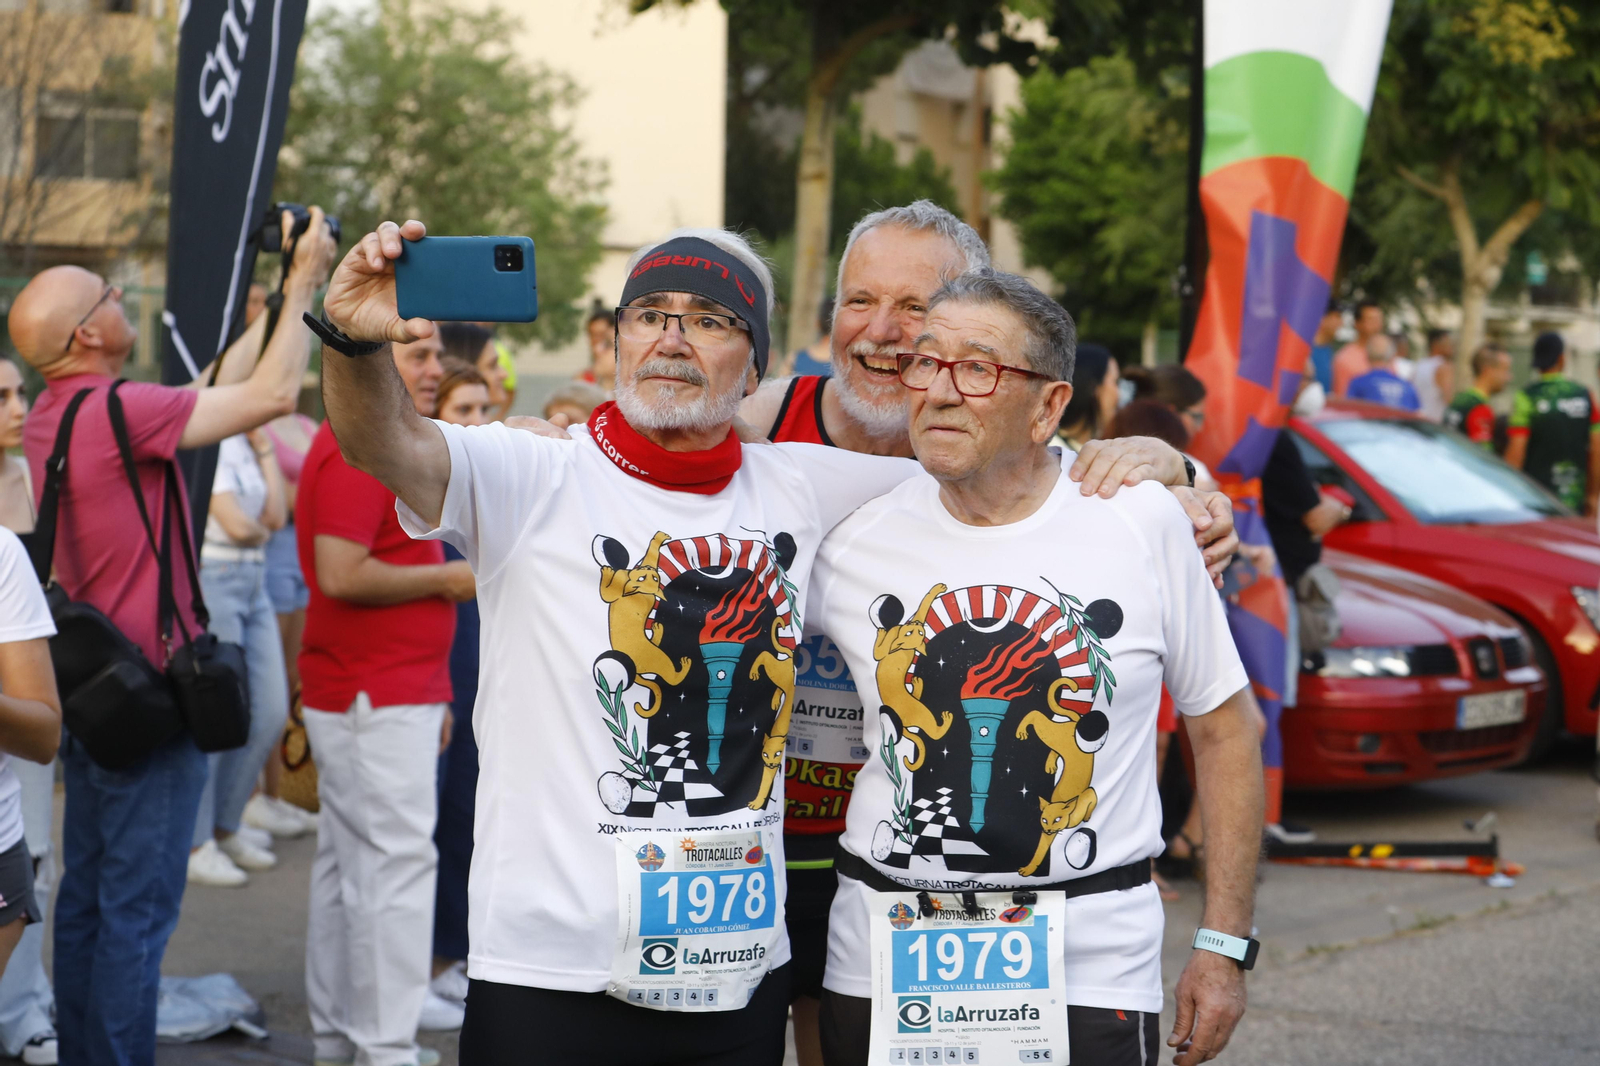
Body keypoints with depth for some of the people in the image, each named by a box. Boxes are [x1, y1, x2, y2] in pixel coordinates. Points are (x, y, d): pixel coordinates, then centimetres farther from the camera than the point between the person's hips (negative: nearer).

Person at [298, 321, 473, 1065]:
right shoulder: (358, 449, -15)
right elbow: (342, 574, -25)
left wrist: (432, 694, 22)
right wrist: (446, 579, -13)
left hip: (393, 691, 11)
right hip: (376, 698, -11)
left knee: (347, 865, 14)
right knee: (396, 864, -8)